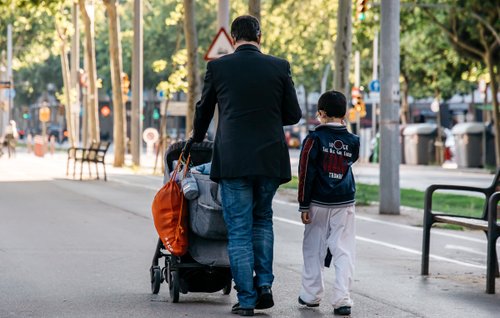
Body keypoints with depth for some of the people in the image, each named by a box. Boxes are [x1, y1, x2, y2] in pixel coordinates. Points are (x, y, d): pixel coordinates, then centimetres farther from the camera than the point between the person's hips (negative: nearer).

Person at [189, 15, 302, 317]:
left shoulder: (218, 67, 0)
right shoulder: (279, 67, 1)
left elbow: (204, 109, 14)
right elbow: (294, 114, 4)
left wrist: (198, 138, 34)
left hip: (233, 159, -2)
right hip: (270, 158, 2)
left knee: (239, 229, 3)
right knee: (263, 220, 21)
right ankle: (264, 285, 10)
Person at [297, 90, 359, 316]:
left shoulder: (315, 138, -7)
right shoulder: (352, 141, 3)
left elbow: (306, 173, -9)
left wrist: (304, 205, -5)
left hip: (319, 203, -2)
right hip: (345, 204, 2)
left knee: (313, 249, 11)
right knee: (344, 251, -1)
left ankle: (311, 295, 18)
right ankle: (342, 299, -8)